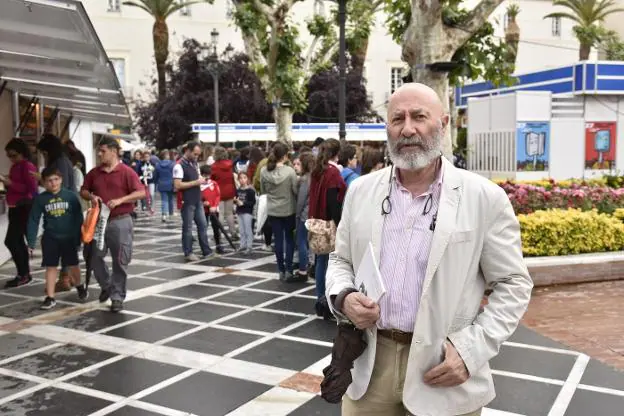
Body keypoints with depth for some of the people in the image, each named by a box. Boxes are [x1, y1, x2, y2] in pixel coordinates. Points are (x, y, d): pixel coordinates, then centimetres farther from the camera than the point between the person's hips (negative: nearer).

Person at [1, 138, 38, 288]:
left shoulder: (27, 166, -12)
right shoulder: (15, 166, 13)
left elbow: (31, 188, -20)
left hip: (24, 208, -10)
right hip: (16, 208, 10)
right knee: (17, 241, 13)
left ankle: (23, 274, -4)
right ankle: (24, 274, 20)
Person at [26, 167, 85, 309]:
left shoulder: (71, 196, -7)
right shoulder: (40, 199, -4)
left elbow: (78, 218, -4)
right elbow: (33, 220, -1)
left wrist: (78, 238, -4)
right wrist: (31, 242, -5)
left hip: (69, 237, -1)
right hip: (50, 238, 1)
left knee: (72, 265, 11)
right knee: (51, 267, 6)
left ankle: (79, 287, 37)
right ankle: (50, 297, 14)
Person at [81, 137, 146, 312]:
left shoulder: (127, 172, -6)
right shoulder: (94, 172, 8)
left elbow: (141, 193, -12)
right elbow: (83, 191, 17)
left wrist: (120, 200, -21)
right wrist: (91, 196, -6)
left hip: (120, 221, -5)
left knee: (120, 261, 0)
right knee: (94, 257, 7)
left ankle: (117, 297, 11)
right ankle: (107, 285, 31)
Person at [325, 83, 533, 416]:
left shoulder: (485, 198, -7)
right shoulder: (361, 191, 3)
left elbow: (513, 284, -3)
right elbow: (340, 260, 12)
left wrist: (472, 349, -13)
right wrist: (343, 298, -8)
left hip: (445, 371, -2)